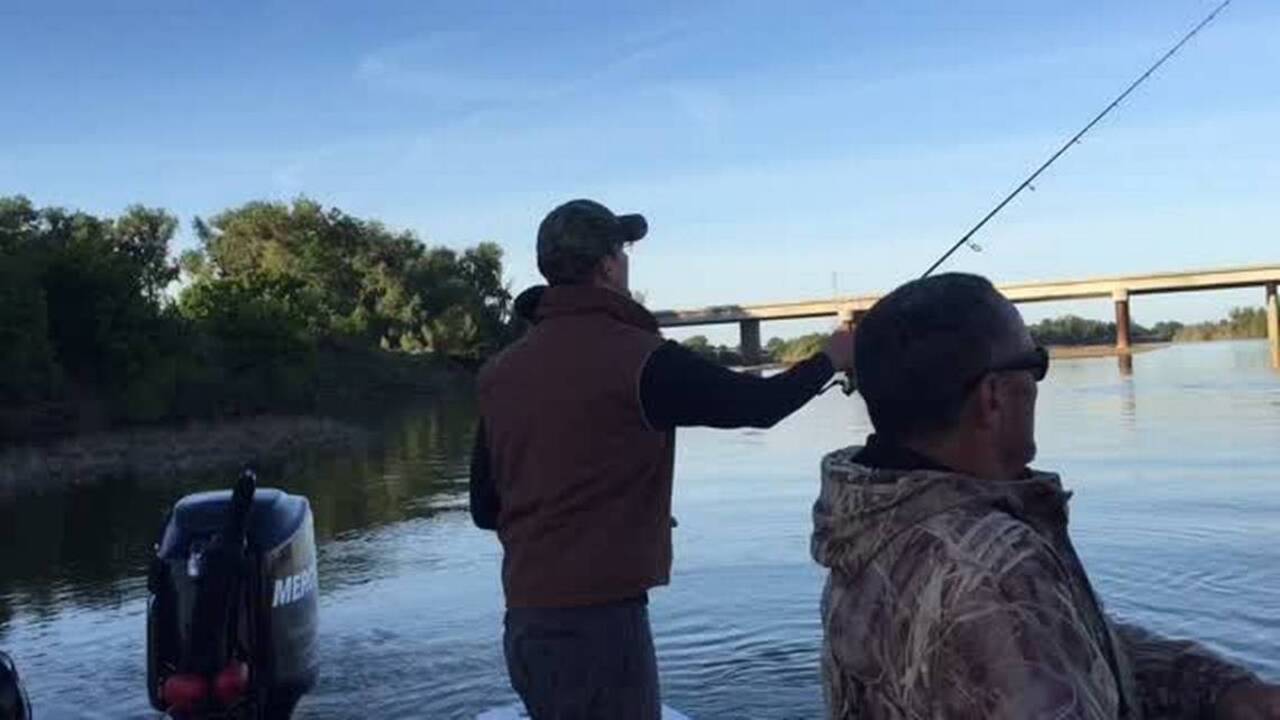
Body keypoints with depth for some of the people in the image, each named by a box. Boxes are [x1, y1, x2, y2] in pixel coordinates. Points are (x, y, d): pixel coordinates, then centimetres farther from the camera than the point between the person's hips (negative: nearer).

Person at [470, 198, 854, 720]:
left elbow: (484, 508, 11)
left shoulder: (500, 372, 5)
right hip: (597, 619, -6)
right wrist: (832, 358, 16)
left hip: (526, 620, 7)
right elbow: (757, 405, 0)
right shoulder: (637, 357, -13)